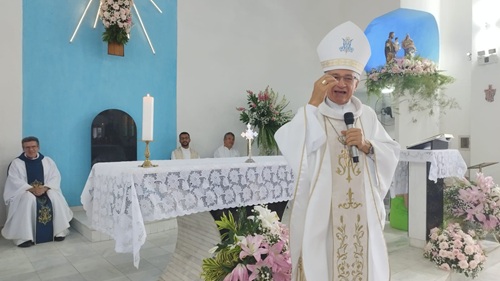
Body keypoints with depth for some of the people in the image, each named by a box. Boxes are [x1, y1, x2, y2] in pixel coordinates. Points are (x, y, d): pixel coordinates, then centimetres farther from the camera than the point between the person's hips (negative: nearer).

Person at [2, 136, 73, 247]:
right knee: (28, 199, -36)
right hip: (24, 192, -1)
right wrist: (31, 189, -28)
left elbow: (55, 178, -2)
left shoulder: (48, 161, 7)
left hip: (46, 191, 2)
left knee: (55, 197, -30)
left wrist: (44, 188, -22)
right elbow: (15, 182, -11)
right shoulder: (16, 163, 1)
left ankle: (59, 231, -22)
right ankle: (24, 237, -33)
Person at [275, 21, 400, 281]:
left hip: (362, 211, 4)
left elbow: (392, 155, 6)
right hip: (321, 211, -4)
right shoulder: (311, 113, -3)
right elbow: (292, 148, -21)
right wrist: (314, 103, -22)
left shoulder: (367, 115, 10)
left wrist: (366, 145, -12)